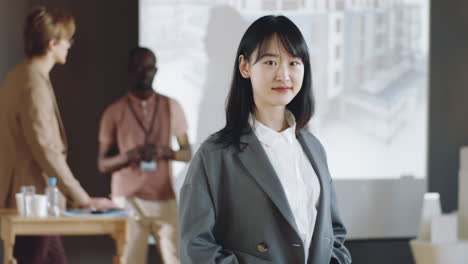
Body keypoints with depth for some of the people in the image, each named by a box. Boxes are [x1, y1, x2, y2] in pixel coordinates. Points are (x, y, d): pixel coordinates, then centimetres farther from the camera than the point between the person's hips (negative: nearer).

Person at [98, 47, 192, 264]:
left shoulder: (171, 107, 7)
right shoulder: (115, 112, 2)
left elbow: (188, 153, 11)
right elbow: (103, 164, 4)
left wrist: (166, 152, -11)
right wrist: (129, 156, -17)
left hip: (165, 200, 2)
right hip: (128, 201, -1)